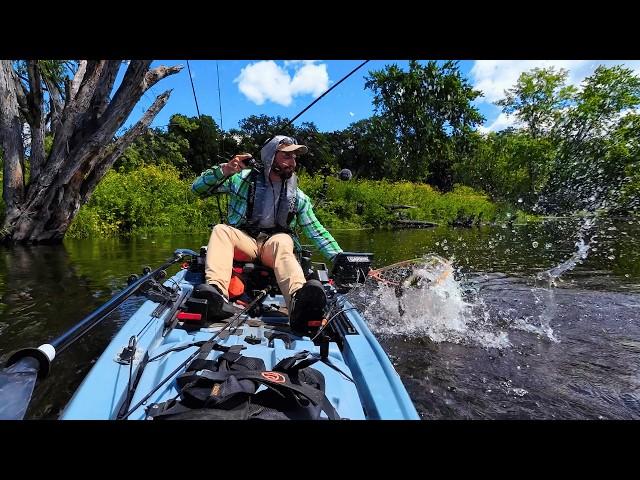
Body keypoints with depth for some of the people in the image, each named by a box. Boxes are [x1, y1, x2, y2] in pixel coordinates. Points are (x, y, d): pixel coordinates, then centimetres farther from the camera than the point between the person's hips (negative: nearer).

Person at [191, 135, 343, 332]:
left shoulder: (298, 197, 10)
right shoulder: (244, 178, 5)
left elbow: (317, 231, 10)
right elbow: (198, 188, 3)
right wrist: (224, 170, -16)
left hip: (277, 241, 0)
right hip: (244, 240, 1)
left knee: (283, 242, -34)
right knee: (221, 230, -28)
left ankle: (298, 301, -62)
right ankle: (216, 290, -51)